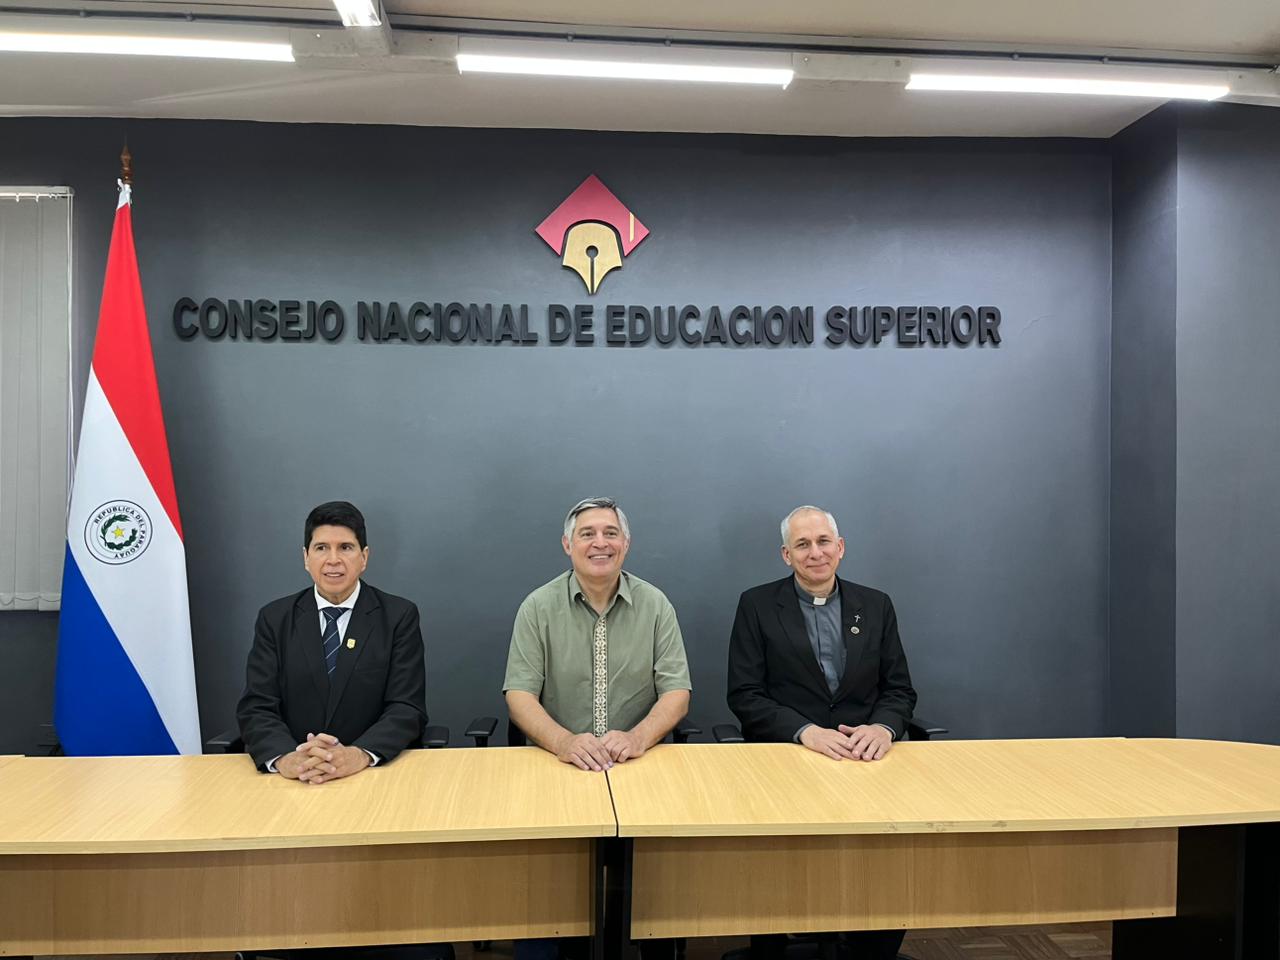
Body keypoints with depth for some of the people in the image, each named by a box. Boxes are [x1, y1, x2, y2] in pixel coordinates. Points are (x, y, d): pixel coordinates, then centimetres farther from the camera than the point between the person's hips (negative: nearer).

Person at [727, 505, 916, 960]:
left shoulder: (876, 605, 11)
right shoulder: (757, 605, 2)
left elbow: (900, 689, 9)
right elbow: (744, 695, -4)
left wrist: (882, 727, -13)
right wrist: (806, 731, -18)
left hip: (863, 755, 3)